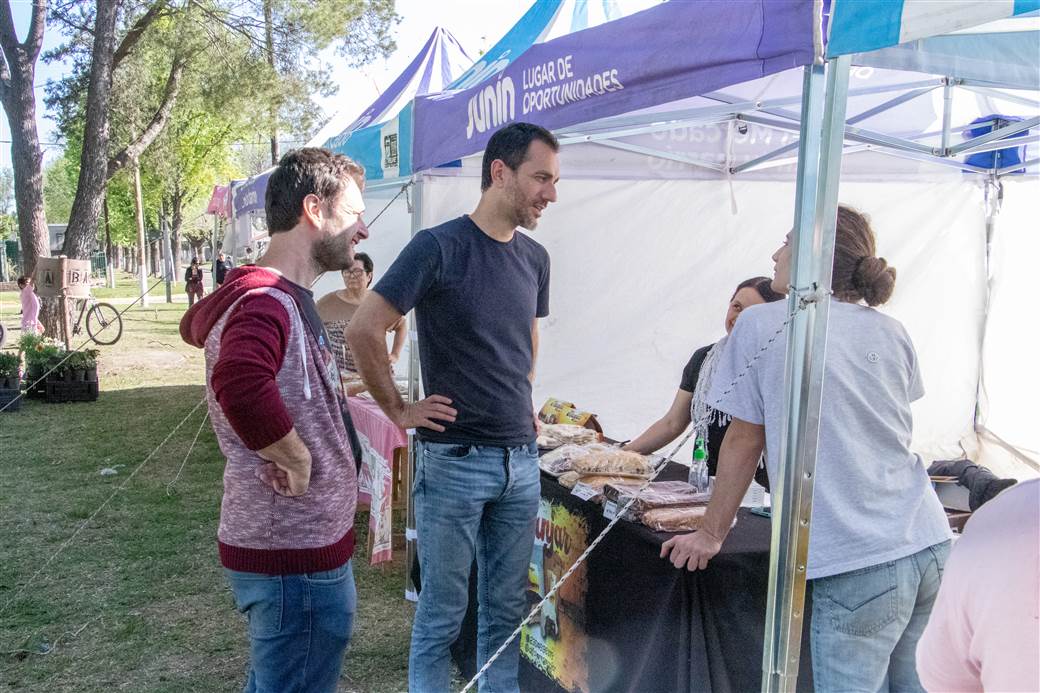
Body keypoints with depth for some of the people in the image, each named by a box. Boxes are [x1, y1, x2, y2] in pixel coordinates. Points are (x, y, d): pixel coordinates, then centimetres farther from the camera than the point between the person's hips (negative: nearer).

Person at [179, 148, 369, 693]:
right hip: (297, 556, -10)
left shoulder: (285, 296, 10)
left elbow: (198, 324, 31)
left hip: (297, 544, 10)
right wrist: (296, 458, -27)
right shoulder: (267, 301, -23)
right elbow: (240, 383, -45)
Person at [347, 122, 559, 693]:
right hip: (454, 459, -6)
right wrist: (398, 410, -9)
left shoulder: (534, 258, 8)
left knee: (506, 609, 16)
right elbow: (363, 330, -14)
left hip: (521, 460, 6)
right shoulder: (439, 247, -12)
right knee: (442, 614, 7)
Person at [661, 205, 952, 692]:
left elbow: (744, 439, 1)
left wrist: (711, 534, 12)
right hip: (929, 543, 6)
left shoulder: (761, 324, -4)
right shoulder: (890, 332, 11)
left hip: (859, 565, -6)